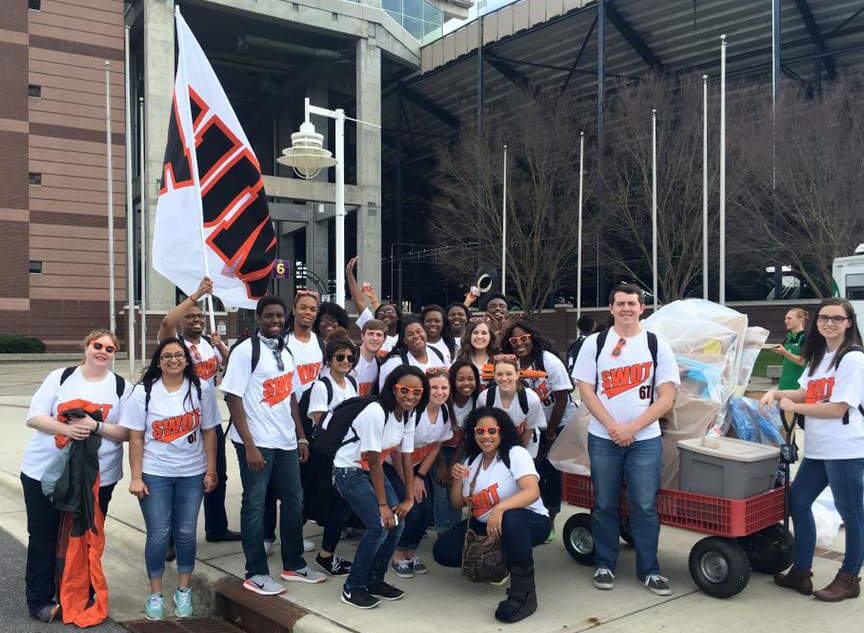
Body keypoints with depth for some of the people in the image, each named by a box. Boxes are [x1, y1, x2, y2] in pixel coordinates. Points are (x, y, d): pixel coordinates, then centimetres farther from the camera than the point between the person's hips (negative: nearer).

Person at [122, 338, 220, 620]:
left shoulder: (202, 389, -1)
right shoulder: (143, 392, -4)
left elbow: (209, 432, 2)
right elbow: (135, 438, -4)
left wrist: (211, 471, 0)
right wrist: (136, 477, -7)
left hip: (192, 473, 1)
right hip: (155, 474, -1)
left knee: (186, 533, 8)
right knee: (158, 535, 3)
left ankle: (183, 591, 24)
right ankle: (155, 594, 19)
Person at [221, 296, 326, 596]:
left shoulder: (285, 352, 13)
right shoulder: (245, 350, -9)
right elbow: (234, 399, -13)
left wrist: (301, 437, 13)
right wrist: (249, 445, -17)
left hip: (285, 441, 7)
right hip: (256, 442, -7)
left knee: (294, 501, 13)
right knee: (255, 505, 2)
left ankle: (294, 564, 27)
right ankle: (256, 574, 13)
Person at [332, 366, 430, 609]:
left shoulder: (408, 415, -3)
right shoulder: (376, 413, -27)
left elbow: (406, 458, 2)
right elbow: (374, 462, -23)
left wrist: (409, 498, -2)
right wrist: (382, 505, -19)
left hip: (373, 470, 8)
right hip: (349, 470, -8)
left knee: (397, 522, -2)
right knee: (379, 526, -17)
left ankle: (374, 581, 16)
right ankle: (352, 587, 0)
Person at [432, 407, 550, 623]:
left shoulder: (515, 453, -13)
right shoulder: (473, 461, 8)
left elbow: (533, 492, -30)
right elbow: (458, 503, 14)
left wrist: (499, 509, -45)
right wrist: (457, 479, -7)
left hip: (529, 522, -7)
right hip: (484, 525, 7)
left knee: (510, 519, -42)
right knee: (442, 551, -8)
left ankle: (524, 591, -27)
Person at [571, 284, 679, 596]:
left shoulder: (657, 345, 3)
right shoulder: (595, 343, 4)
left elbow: (666, 397, -1)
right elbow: (585, 389, -1)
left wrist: (632, 427, -10)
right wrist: (612, 426, -10)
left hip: (645, 439, 0)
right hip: (603, 438, 0)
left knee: (645, 506, 3)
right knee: (604, 505, 8)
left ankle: (649, 569, 15)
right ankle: (604, 564, 21)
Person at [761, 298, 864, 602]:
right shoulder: (818, 357, 13)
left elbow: (837, 409, -17)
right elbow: (806, 393, 16)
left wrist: (792, 407, -9)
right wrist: (776, 392, -2)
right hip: (816, 449, 9)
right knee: (798, 502, 13)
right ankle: (800, 573, 25)